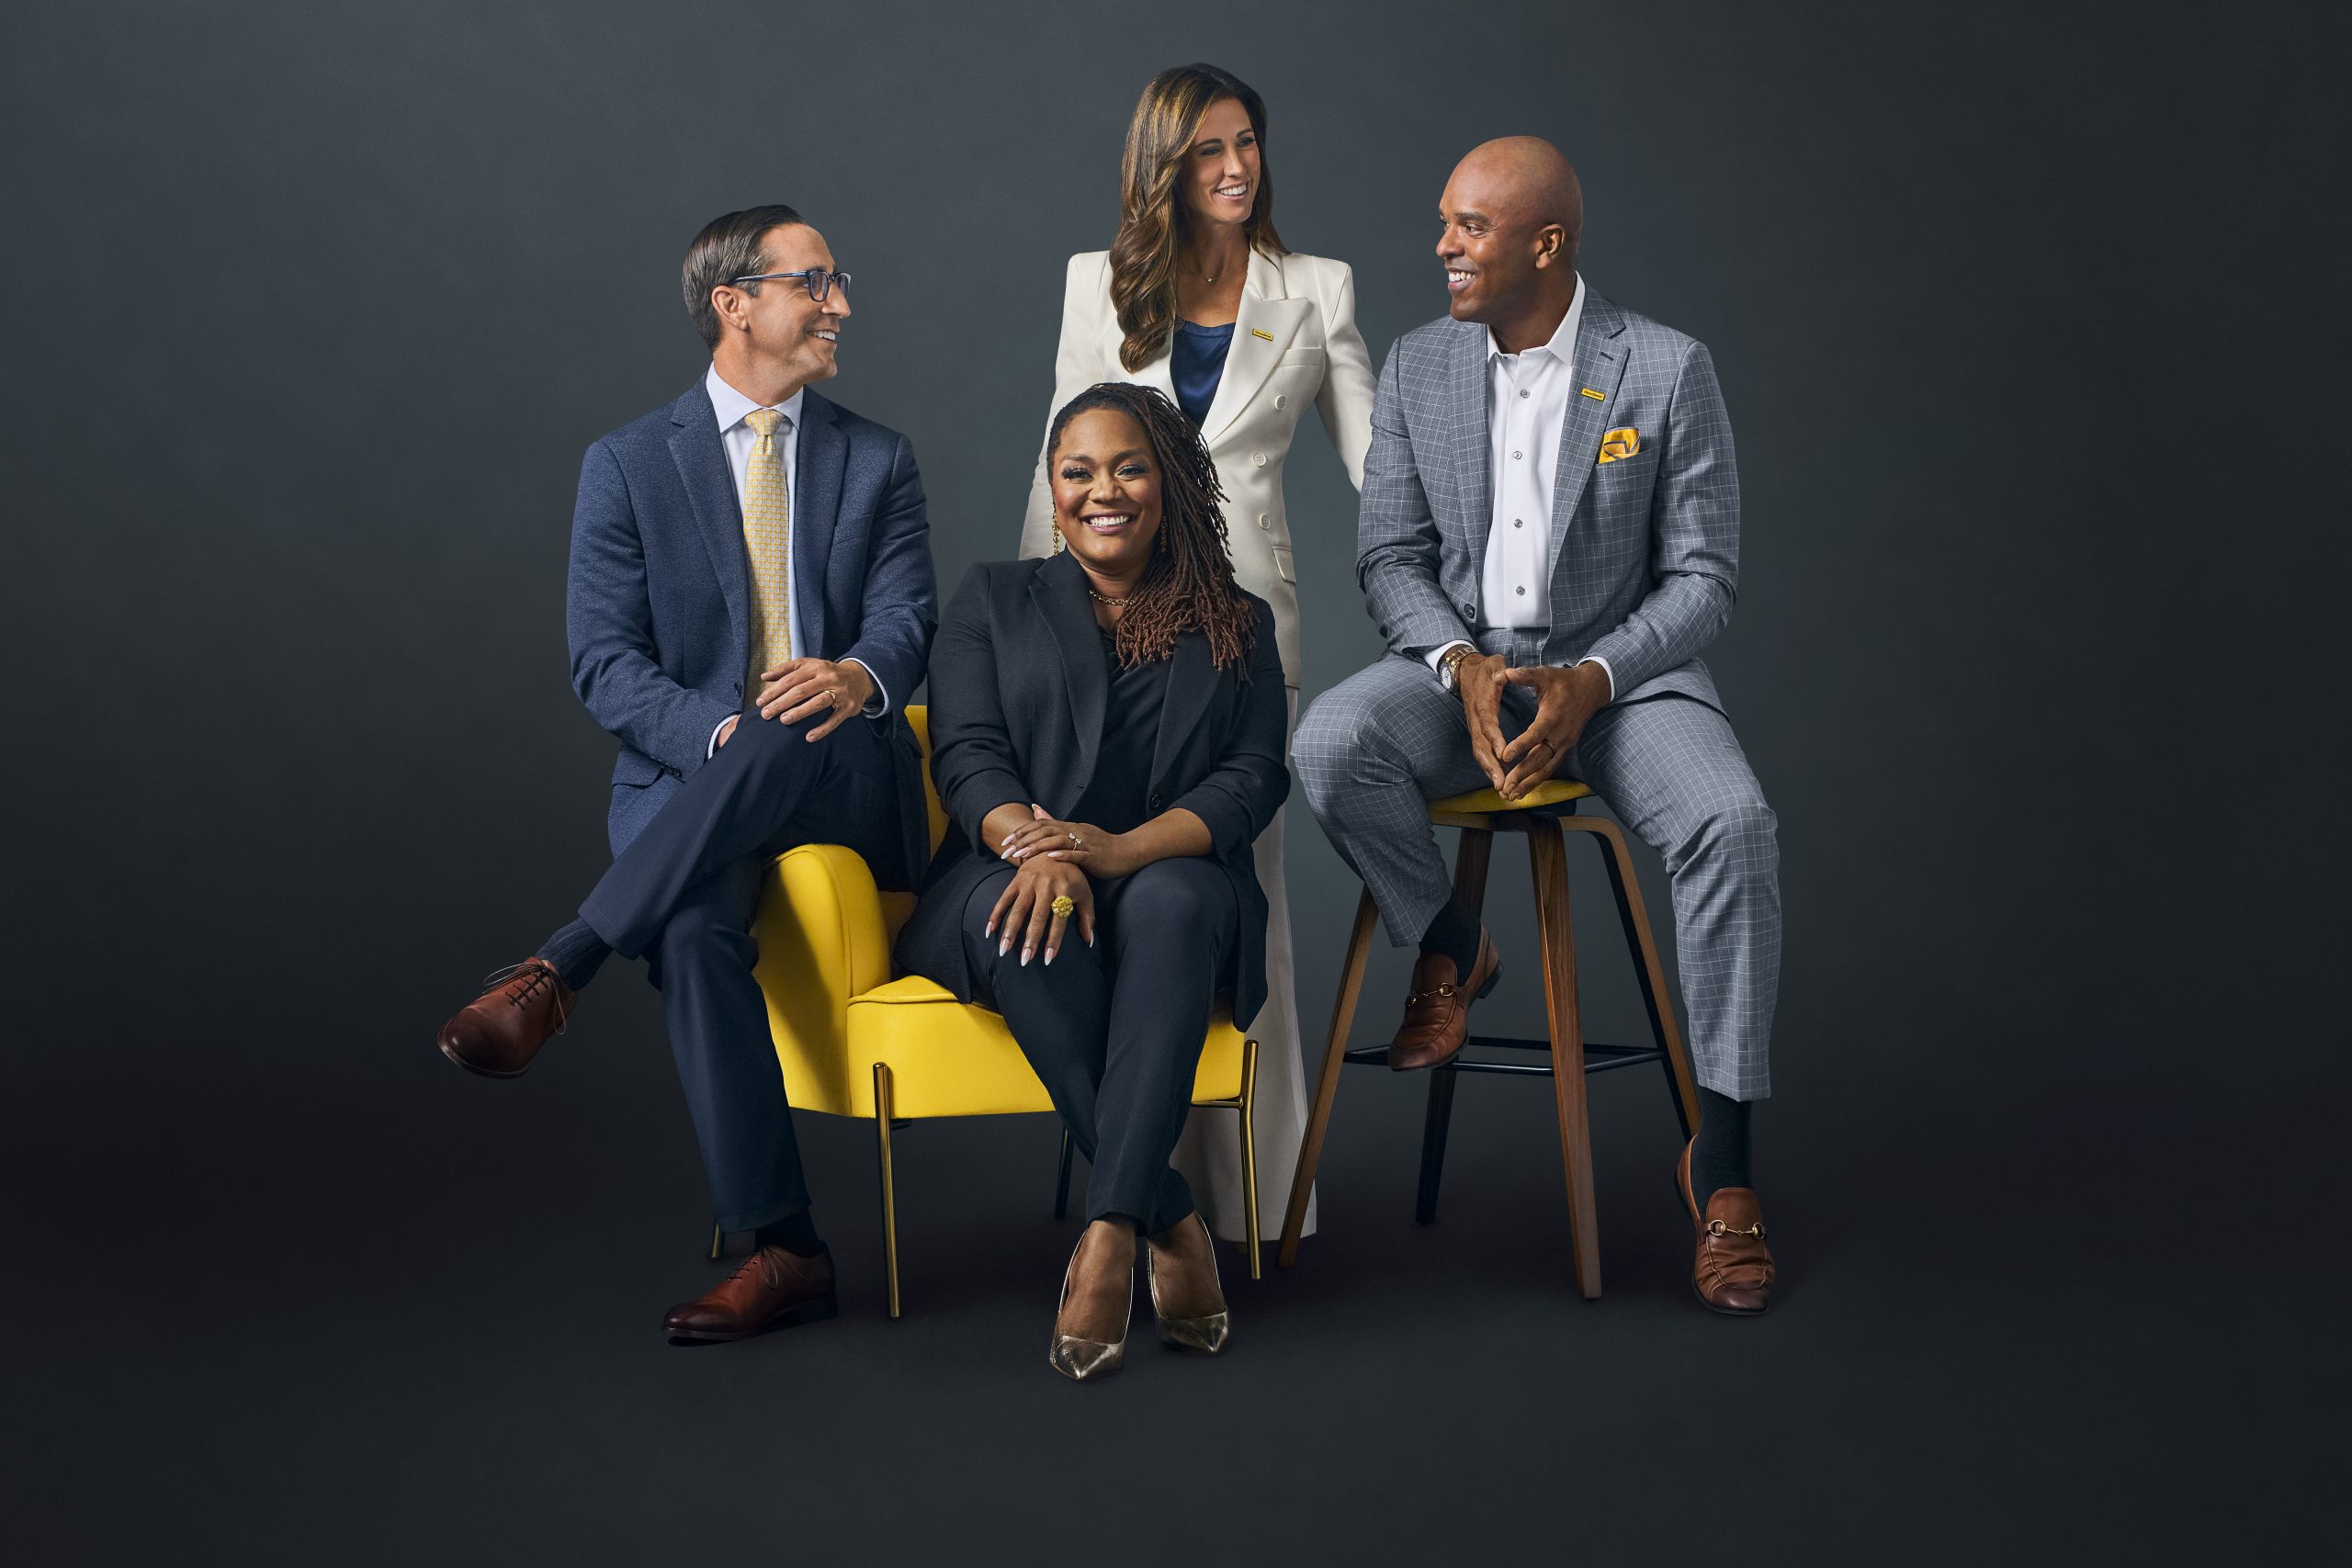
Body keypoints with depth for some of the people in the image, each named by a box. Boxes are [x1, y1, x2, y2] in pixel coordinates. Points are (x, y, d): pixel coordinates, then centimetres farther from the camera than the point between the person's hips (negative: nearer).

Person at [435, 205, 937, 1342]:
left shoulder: (877, 461, 14)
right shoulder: (629, 467, 8)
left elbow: (904, 620, 0)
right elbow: (604, 662, 0)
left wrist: (858, 676, -26)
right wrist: (717, 730, -19)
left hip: (845, 780, 1)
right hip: (691, 779, 0)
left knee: (785, 737, -37)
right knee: (693, 927, -34)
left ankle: (559, 972, -33)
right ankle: (782, 1250, -29)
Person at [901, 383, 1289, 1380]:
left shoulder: (1237, 627, 18)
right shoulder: (994, 599, 18)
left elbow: (1255, 777, 2)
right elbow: (966, 753, 3)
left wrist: (1125, 848, -19)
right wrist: (1035, 845, -21)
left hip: (1173, 887, 0)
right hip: (1007, 875, 0)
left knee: (1170, 899, -37)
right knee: (1022, 918, -37)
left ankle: (1110, 1228, -45)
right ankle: (1170, 1223, -37)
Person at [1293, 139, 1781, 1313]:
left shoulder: (1667, 371, -6)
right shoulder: (1417, 367, 4)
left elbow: (1703, 577, -5)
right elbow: (1388, 554, 5)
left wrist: (1590, 681, -21)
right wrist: (1463, 666, -15)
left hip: (1620, 671, -2)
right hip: (1460, 663, 2)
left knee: (1732, 823, -32)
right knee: (1329, 747, -30)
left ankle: (1720, 1156, -20)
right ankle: (1448, 944, 0)